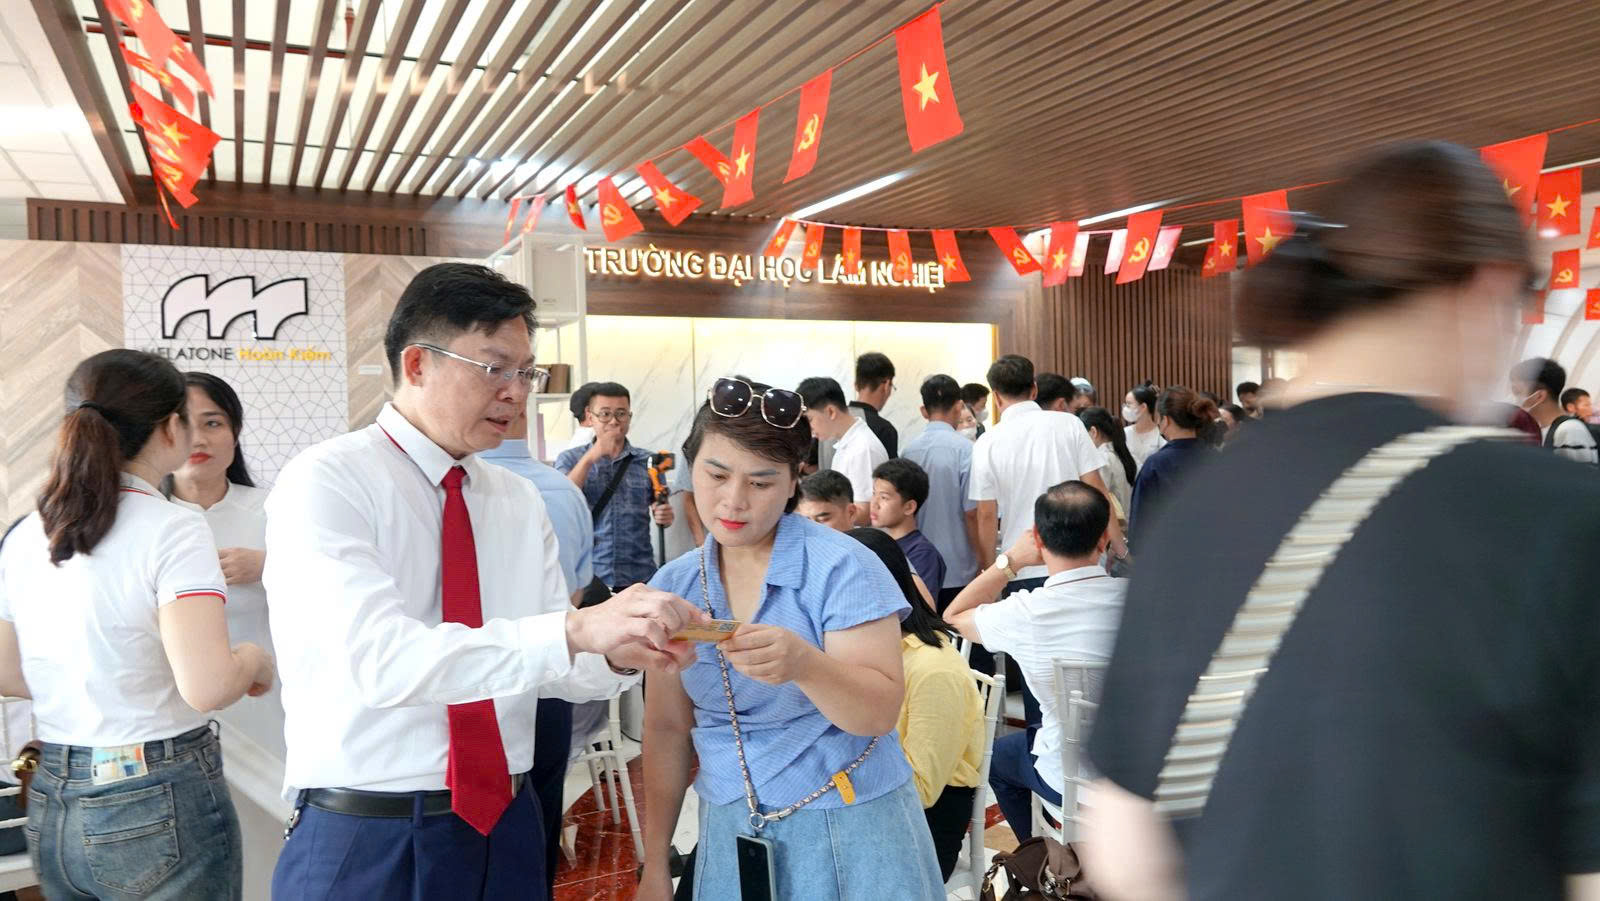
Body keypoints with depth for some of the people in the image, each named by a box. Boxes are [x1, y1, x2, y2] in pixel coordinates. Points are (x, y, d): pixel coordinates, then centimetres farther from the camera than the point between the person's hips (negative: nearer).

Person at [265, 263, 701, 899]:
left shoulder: (521, 501, 5)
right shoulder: (324, 482, -13)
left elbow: (550, 664, 4)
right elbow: (380, 659, -27)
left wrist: (620, 655, -18)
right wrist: (576, 630, -35)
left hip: (504, 827, 5)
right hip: (366, 842, -5)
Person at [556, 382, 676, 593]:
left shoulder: (647, 461, 6)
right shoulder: (570, 459, 5)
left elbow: (661, 512, 11)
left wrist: (665, 516, -12)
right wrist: (590, 457, -16)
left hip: (640, 577, 1)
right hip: (587, 577, -1)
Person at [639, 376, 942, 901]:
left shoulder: (842, 567, -15)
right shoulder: (672, 586, -1)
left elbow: (881, 712, -19)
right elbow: (667, 730, 4)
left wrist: (803, 664, -37)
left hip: (849, 830, -3)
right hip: (729, 833, 4)